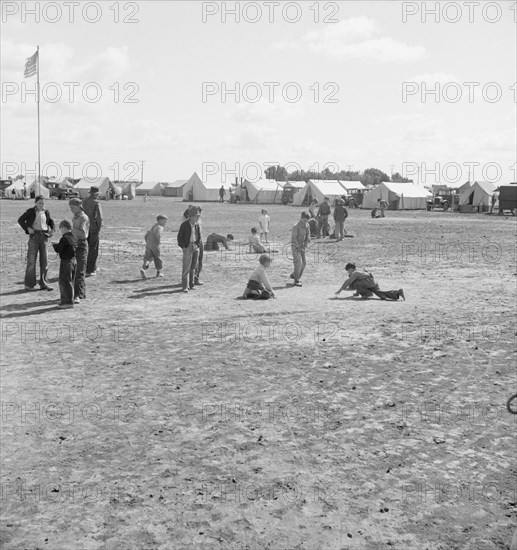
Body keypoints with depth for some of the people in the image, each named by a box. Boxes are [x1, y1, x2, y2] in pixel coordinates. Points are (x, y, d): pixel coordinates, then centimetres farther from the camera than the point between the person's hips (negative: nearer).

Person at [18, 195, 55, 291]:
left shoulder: (46, 212, 7)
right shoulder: (30, 211, -3)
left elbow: (51, 221, 22)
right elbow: (20, 220, 0)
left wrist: (52, 230, 5)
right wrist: (28, 228, -11)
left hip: (44, 236, 4)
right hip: (34, 236, -4)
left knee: (44, 260, 4)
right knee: (31, 260, -2)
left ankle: (43, 283, 13)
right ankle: (29, 284, 5)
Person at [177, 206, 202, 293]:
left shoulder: (197, 225, 8)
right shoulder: (184, 225, -9)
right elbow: (180, 237, -6)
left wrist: (199, 244, 8)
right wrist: (183, 246, -12)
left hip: (196, 247, 6)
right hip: (188, 247, -6)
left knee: (193, 267, 9)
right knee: (186, 267, -8)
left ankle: (191, 284, 18)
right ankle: (185, 286, -6)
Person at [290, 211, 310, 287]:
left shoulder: (307, 225, 3)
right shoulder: (296, 227, -19)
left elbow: (308, 236, 10)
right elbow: (293, 239, -18)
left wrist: (305, 246, 1)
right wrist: (299, 248, -17)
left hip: (302, 247, 7)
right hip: (295, 247, -7)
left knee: (304, 263, 6)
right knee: (298, 262, -13)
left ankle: (294, 275, 26)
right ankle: (296, 281, -5)